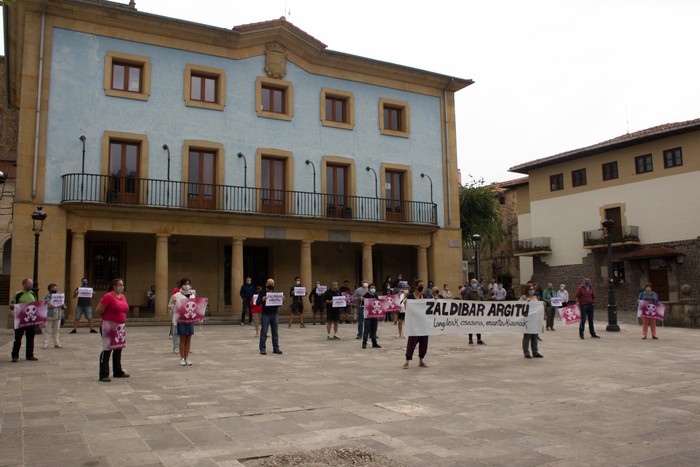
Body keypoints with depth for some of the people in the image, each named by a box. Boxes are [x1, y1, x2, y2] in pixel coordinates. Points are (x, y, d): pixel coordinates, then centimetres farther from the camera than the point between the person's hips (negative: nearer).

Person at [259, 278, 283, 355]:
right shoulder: (262, 293, 1)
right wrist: (262, 300, -26)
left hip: (275, 314, 4)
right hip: (265, 315, -4)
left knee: (275, 332, 6)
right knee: (264, 332, -3)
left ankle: (276, 348, 12)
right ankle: (262, 349, 2)